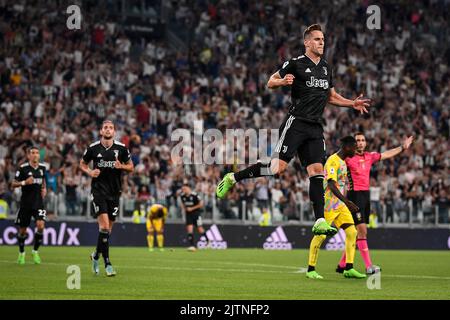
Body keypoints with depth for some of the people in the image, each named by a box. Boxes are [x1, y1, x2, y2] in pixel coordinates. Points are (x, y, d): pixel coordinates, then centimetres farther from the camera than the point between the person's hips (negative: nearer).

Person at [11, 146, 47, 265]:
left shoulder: (42, 167, 5)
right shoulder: (23, 168, -8)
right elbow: (13, 184, -6)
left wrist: (44, 188, 9)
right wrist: (24, 182, -22)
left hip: (38, 202, 2)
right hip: (25, 203, -2)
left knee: (41, 226, -16)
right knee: (22, 230, 6)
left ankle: (35, 251, 3)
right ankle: (21, 253, 29)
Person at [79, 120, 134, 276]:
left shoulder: (121, 148, 2)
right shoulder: (93, 148, -1)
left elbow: (131, 167, 11)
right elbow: (82, 163, 14)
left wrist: (122, 166, -10)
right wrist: (89, 172, -6)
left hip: (114, 192, 3)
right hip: (98, 190, -3)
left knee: (109, 227, 9)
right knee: (104, 225, -16)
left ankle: (96, 255, 32)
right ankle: (107, 263, -13)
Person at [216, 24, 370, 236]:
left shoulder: (326, 68, 17)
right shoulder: (296, 64, -4)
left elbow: (331, 96, 30)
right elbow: (270, 82, 0)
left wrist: (352, 104, 17)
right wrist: (282, 81, -22)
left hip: (315, 128, 6)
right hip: (296, 123, -6)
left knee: (317, 171, -3)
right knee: (278, 167, -13)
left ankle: (319, 222, -6)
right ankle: (232, 178, 4)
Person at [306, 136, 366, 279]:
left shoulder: (343, 162, 15)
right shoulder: (333, 161, -15)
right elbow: (331, 185, -25)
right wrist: (347, 202, -31)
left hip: (340, 205, 9)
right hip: (329, 203, -9)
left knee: (352, 232, 1)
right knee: (320, 235, -5)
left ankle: (349, 269, 3)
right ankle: (311, 270, 1)